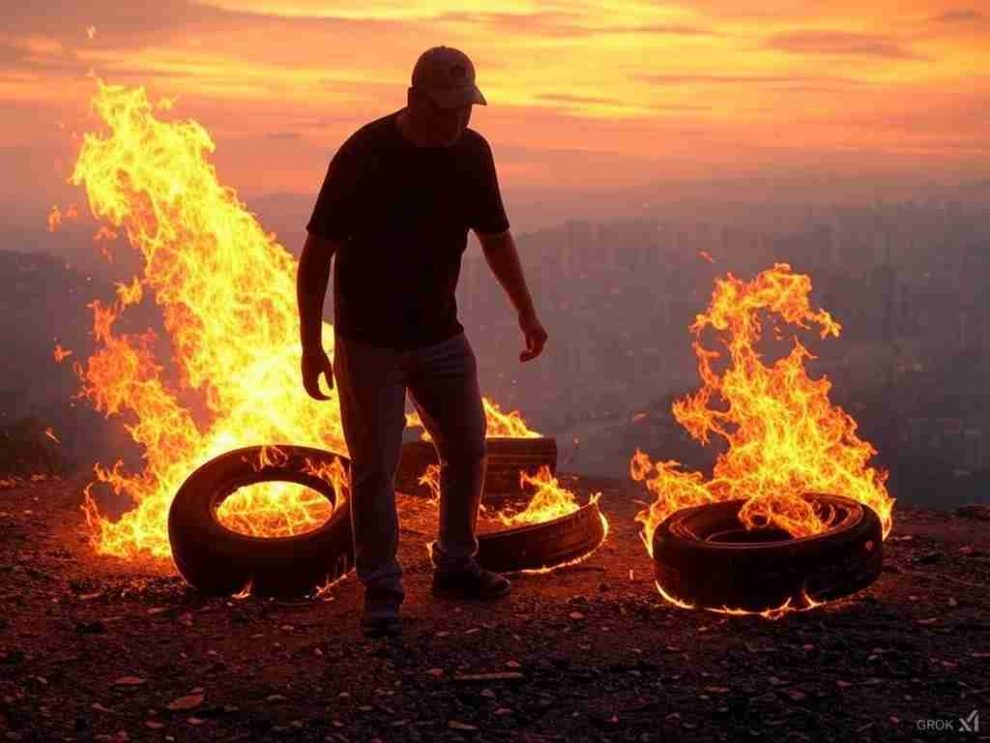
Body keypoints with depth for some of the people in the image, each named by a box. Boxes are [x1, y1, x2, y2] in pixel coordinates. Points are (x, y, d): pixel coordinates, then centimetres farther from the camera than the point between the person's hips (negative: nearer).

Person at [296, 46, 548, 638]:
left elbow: (496, 238, 11)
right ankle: (381, 593, 8)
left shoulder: (472, 152, -2)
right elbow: (318, 251, -15)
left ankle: (456, 566, 30)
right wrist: (311, 345, -17)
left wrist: (527, 313, 4)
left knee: (468, 450, 11)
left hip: (440, 333, 6)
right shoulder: (365, 155, -18)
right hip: (368, 340, -5)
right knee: (375, 468, -4)